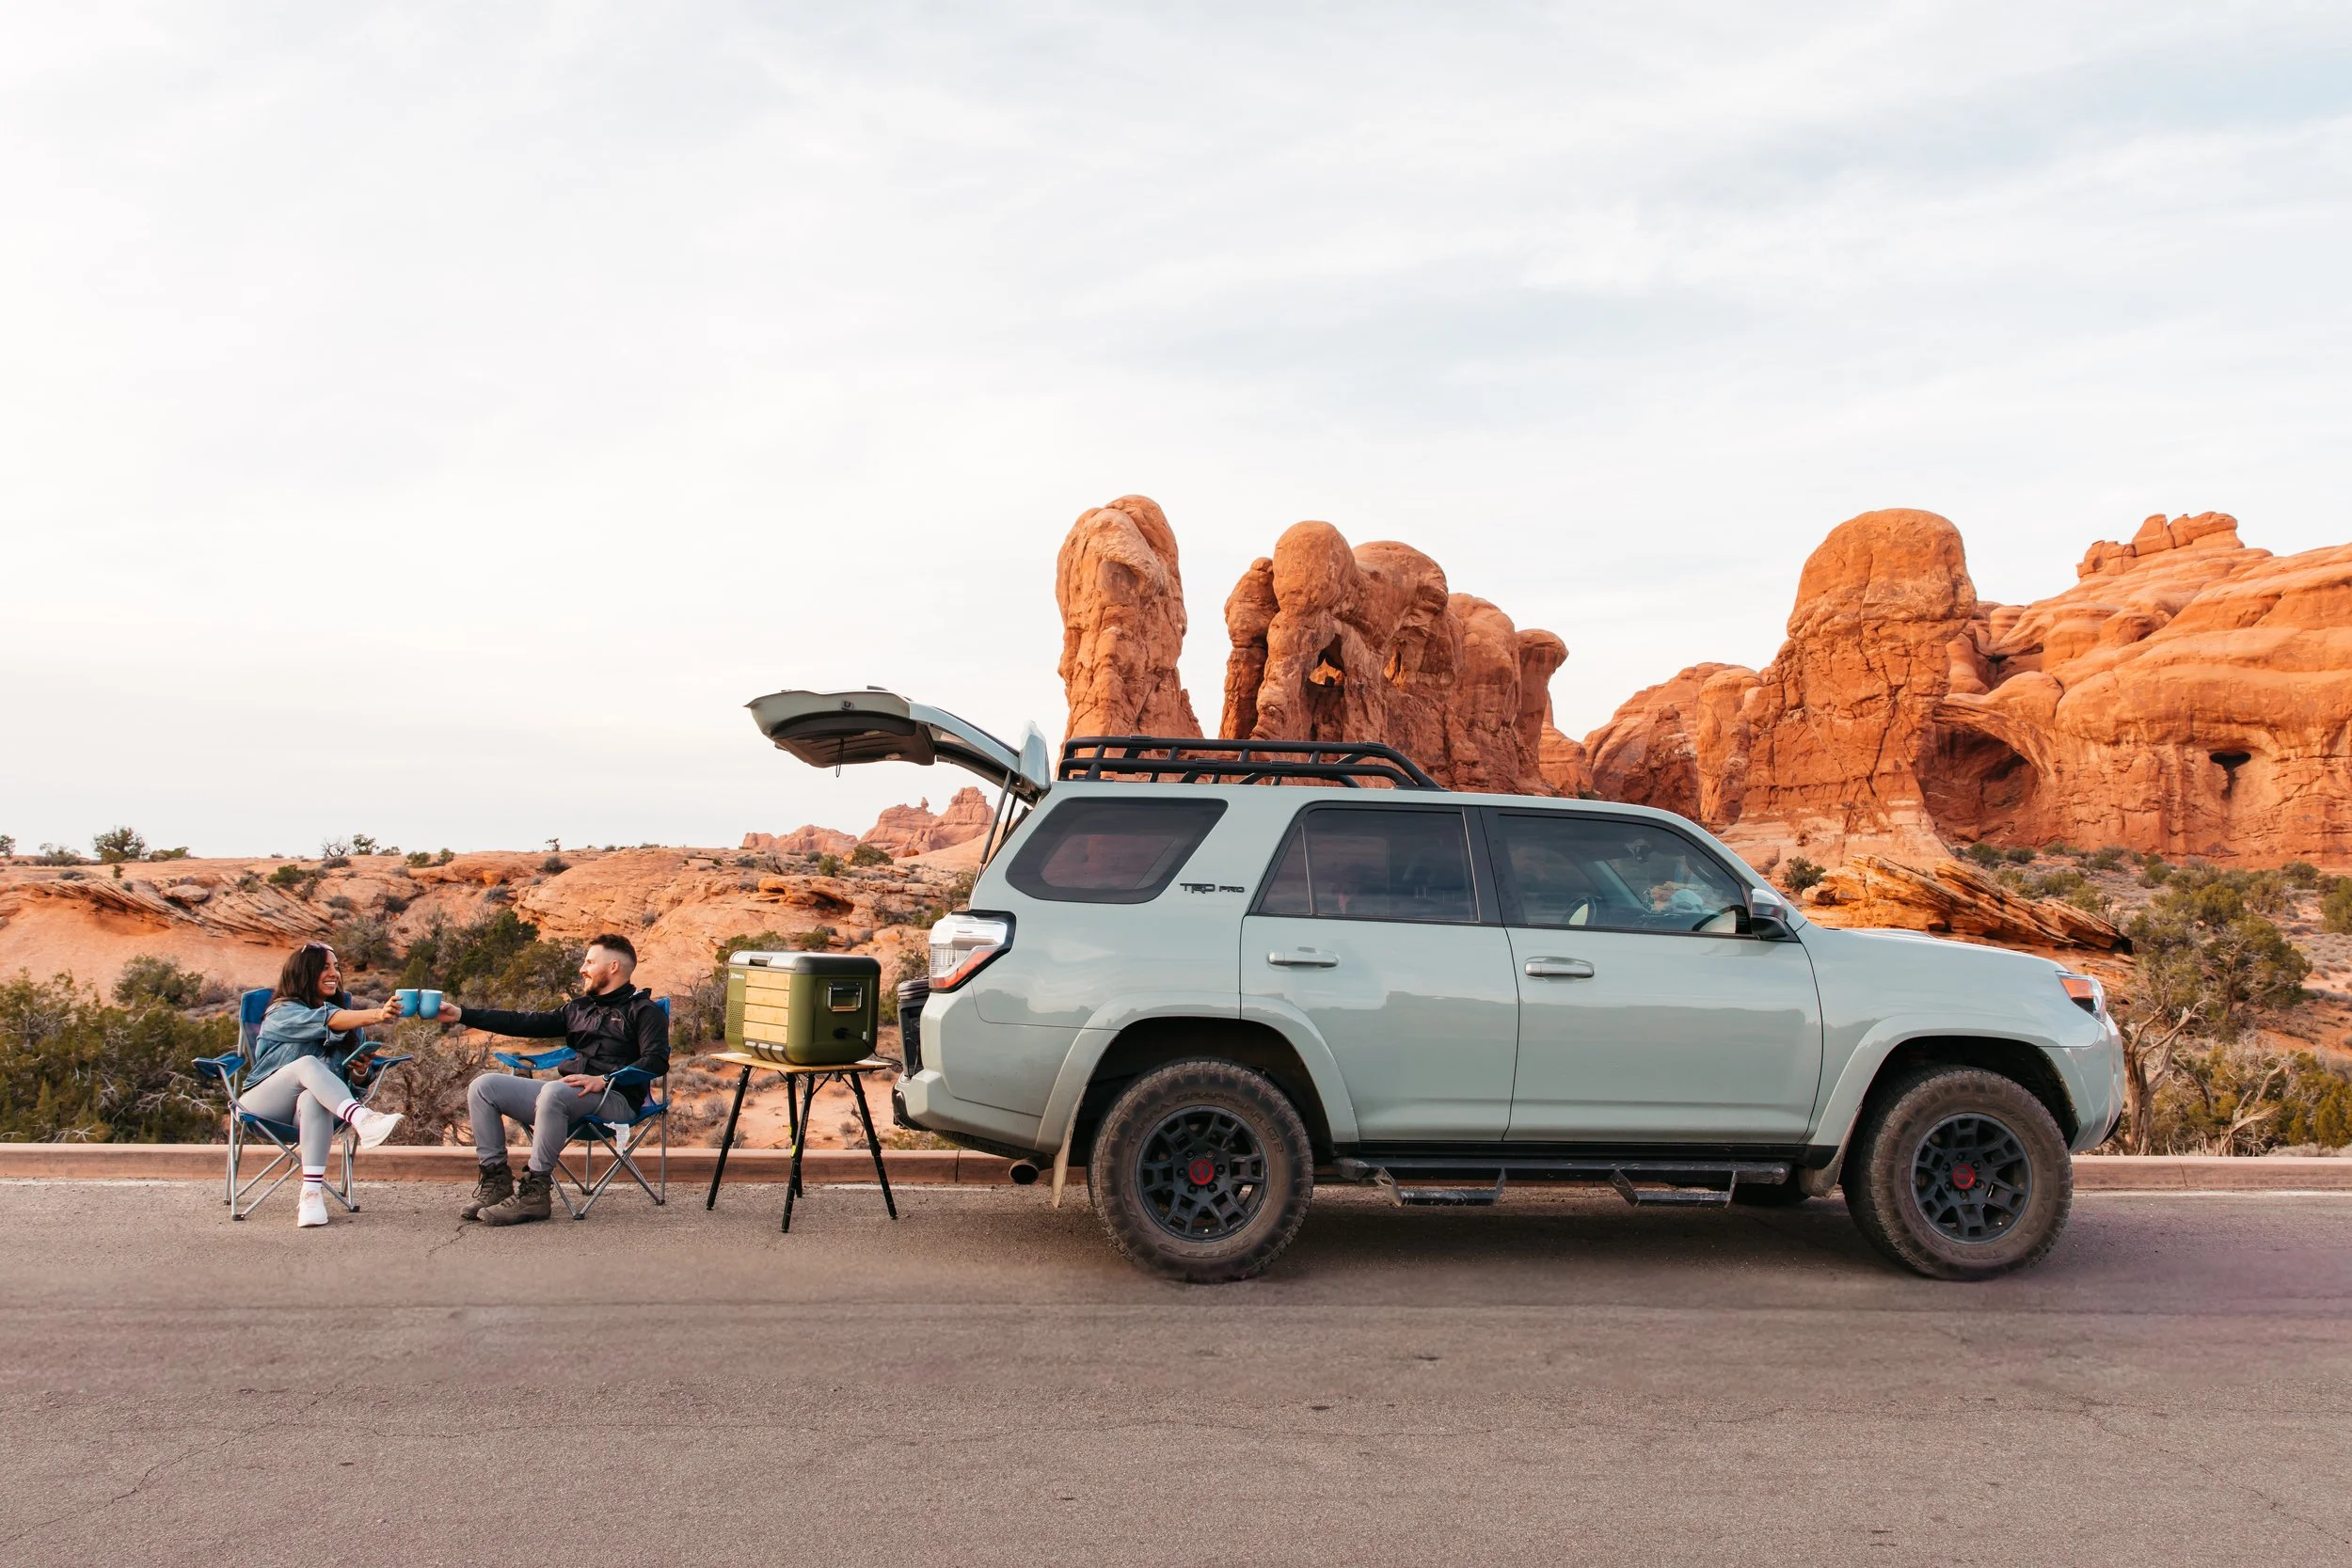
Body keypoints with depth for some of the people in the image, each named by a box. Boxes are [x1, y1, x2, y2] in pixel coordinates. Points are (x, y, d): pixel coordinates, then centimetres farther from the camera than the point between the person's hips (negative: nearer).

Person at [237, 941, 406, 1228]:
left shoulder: (342, 1007, 13)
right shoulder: (282, 1012, -5)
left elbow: (354, 1065, 16)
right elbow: (328, 1020, -26)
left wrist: (361, 1068, -10)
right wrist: (376, 1015, -44)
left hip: (310, 1108, 3)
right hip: (263, 1105, -3)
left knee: (314, 1097, -35)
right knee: (307, 1063, -33)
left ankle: (312, 1193, -47)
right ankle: (363, 1120, -58)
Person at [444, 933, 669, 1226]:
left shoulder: (643, 1009, 4)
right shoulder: (578, 1008, 26)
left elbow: (657, 1059, -11)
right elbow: (526, 1023, 23)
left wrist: (604, 1080, -23)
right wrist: (462, 1015, 19)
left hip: (615, 1099, -8)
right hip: (570, 1095, 8)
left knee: (553, 1091, -38)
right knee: (483, 1086, -4)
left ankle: (535, 1190, -31)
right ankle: (497, 1180, -7)